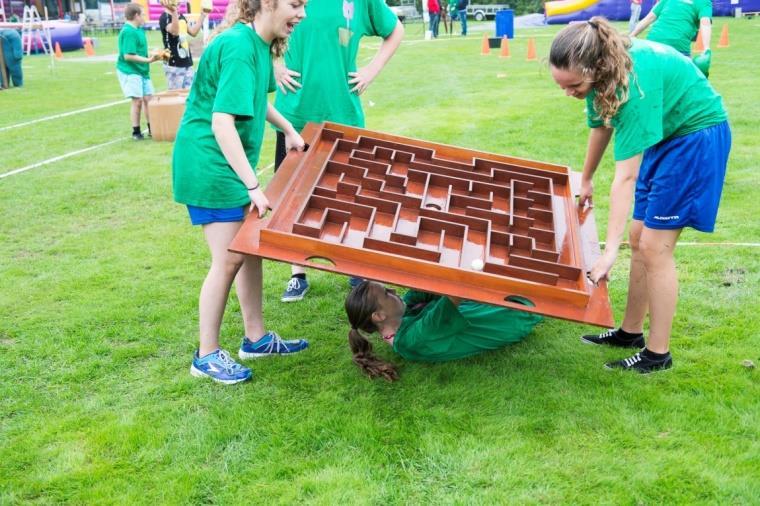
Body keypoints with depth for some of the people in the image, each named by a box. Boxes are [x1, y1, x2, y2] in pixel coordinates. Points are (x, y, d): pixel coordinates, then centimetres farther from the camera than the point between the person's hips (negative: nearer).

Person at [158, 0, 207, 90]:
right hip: (173, 64, -8)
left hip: (187, 62, 8)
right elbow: (174, 31, -31)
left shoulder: (181, 16, 13)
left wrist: (202, 15, 15)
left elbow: (193, 32, 19)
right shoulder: (164, 17, -12)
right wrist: (174, 12, -44)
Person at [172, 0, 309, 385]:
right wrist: (254, 186, -32)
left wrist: (288, 129, 24)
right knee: (228, 259, -6)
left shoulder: (260, 44, 6)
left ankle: (256, 338, 26)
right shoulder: (239, 47, -23)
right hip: (209, 164, -10)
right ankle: (207, 355, 10)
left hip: (230, 163, 10)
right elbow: (221, 123, -30)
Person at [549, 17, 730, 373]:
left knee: (654, 247, -7)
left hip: (698, 136, -8)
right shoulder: (600, 69, -11)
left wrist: (610, 251, -35)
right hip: (664, 135, 8)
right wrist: (585, 182, 21)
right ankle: (631, 332, 23)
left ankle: (658, 353, 5)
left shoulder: (634, 81, -34)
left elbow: (626, 177, -35)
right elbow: (601, 126, 9)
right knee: (639, 238, 10)